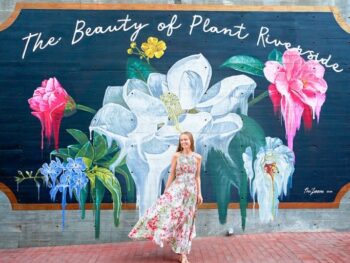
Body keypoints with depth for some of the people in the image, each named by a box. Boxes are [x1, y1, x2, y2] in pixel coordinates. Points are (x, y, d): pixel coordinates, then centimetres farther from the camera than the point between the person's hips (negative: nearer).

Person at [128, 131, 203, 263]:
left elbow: (197, 177, 9)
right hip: (176, 189, -1)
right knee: (164, 209, -23)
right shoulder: (176, 156, 0)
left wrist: (199, 193, 6)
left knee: (185, 221, 6)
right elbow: (171, 175, 3)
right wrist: (165, 191, 2)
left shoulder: (197, 157, 4)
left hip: (191, 191, 1)